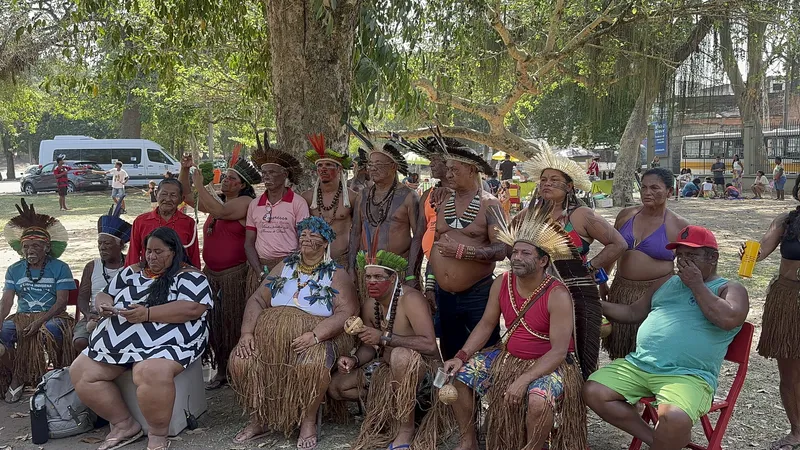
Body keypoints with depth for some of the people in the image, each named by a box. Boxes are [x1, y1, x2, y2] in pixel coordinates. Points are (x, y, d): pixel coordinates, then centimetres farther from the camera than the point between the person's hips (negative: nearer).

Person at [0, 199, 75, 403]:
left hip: (52, 316, -3)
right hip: (22, 316, 3)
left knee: (51, 331, -37)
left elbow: (61, 301, -8)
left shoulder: (59, 268, -1)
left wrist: (39, 322, -22)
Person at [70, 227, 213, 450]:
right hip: (117, 340, 8)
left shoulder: (189, 277, -1)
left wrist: (147, 314, -21)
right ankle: (125, 425, 4)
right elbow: (104, 295, 23)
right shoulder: (132, 272, 19)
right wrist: (104, 306, -2)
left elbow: (192, 308, -17)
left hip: (166, 342, -7)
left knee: (150, 373, -36)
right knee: (80, 372, -6)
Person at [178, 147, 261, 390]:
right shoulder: (215, 200, 14)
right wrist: (184, 170, 6)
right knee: (213, 323, 9)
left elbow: (220, 211, -24)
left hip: (234, 274, -7)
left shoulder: (245, 202, -8)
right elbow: (186, 196, 19)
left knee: (233, 324, -1)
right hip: (211, 273, 7)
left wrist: (200, 185, -15)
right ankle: (221, 372, 20)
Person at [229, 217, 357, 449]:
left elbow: (346, 313, -12)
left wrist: (315, 335, -25)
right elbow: (257, 300, 12)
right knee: (240, 362, -19)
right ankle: (258, 419, 3)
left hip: (318, 337, -4)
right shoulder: (284, 267, 15)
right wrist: (247, 332, -5)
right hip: (271, 332, 5)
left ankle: (308, 421, -11)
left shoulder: (336, 274, 1)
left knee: (312, 365, -37)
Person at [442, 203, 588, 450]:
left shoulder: (558, 295, -23)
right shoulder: (502, 283, -6)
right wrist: (461, 357, -10)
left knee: (538, 401, -36)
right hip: (508, 357, 6)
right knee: (456, 375, -4)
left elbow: (559, 351, -24)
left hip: (549, 364, -6)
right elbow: (486, 325, 4)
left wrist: (523, 380, -32)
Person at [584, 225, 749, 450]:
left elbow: (728, 319, -15)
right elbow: (633, 312, 29)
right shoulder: (667, 284, 23)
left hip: (688, 376, -6)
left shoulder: (729, 289, 7)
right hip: (637, 364, 6)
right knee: (593, 392, -12)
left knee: (674, 419, -35)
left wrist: (696, 285, -6)